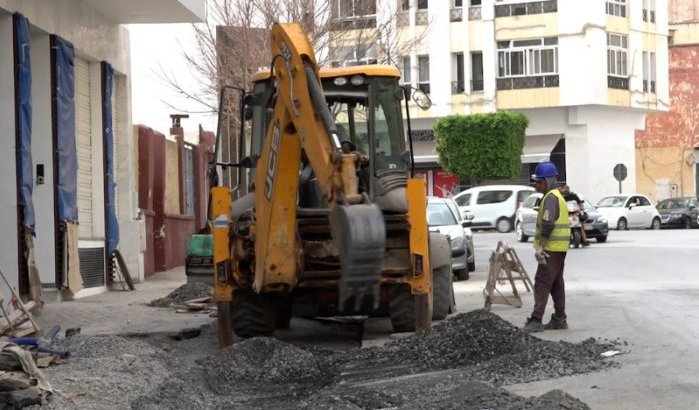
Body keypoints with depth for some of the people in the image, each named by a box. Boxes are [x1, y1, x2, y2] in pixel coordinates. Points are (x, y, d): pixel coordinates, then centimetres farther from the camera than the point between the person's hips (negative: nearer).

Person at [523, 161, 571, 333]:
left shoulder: (551, 198, -15)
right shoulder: (557, 196, 19)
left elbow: (548, 224, -24)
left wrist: (540, 247, -23)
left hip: (552, 248, -10)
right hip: (559, 248, 10)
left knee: (542, 283, -11)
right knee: (556, 284, 14)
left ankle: (536, 320, -13)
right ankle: (560, 319, 19)